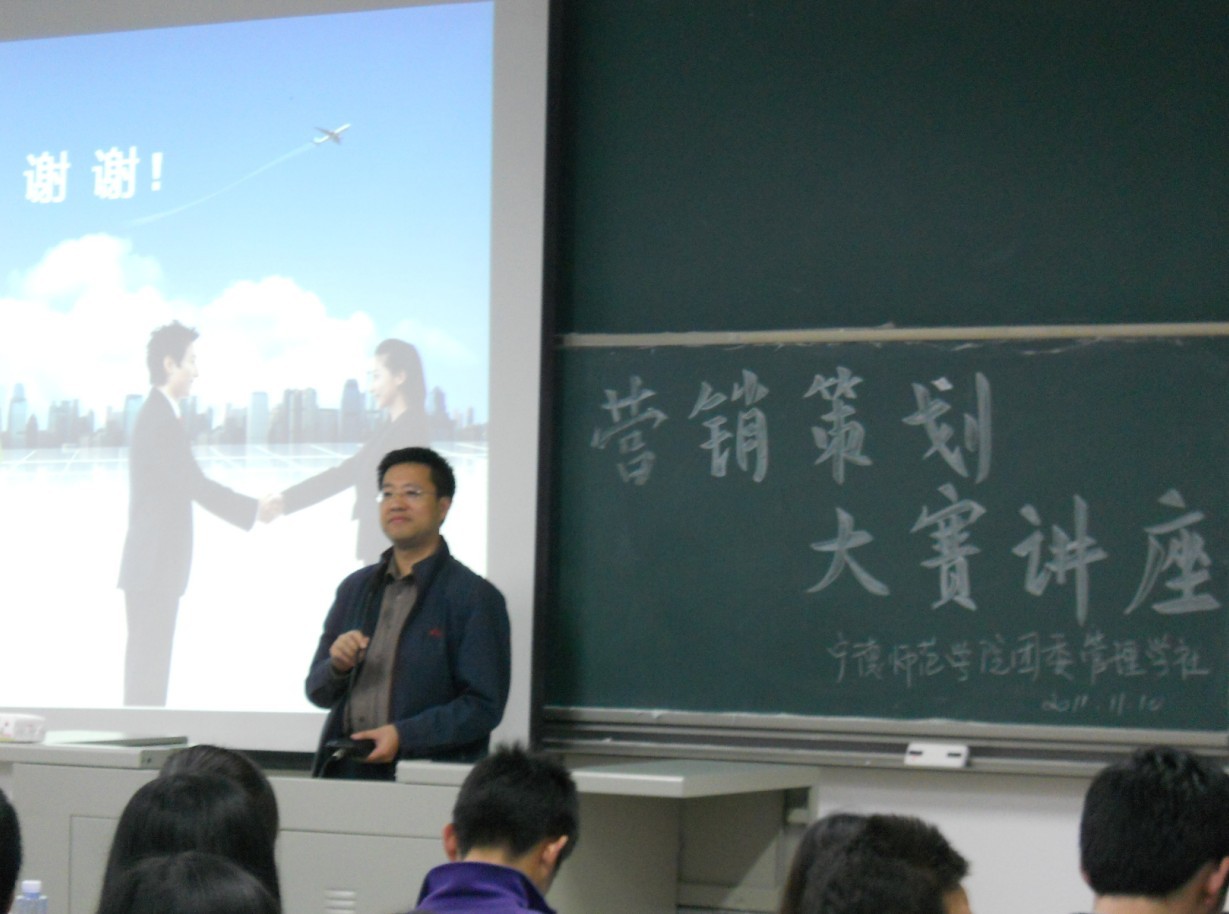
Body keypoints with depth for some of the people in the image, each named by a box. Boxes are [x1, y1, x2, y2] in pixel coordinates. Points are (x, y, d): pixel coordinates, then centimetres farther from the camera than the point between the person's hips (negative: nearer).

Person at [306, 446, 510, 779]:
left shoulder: (476, 597, 0)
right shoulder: (356, 588, 18)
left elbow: (484, 707, -6)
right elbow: (318, 692, 21)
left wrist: (403, 735, -15)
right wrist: (338, 666, -1)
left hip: (429, 778, -4)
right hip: (346, 773, 4)